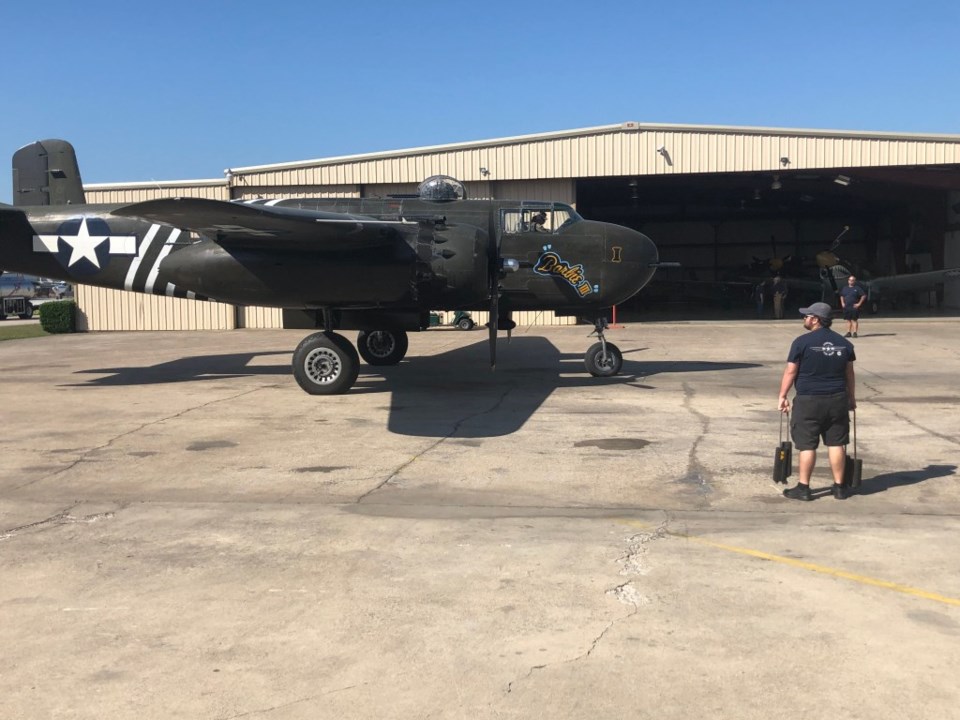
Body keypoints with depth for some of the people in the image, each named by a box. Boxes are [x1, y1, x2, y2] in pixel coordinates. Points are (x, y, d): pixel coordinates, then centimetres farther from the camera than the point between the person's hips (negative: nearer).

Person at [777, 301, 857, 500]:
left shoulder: (802, 342, -10)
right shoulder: (844, 343, 6)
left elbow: (790, 372, -8)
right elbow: (849, 373, 13)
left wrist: (782, 396, 1)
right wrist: (852, 398, 23)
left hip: (809, 401, -4)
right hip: (838, 400, 4)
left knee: (807, 445, 1)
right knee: (836, 443, 9)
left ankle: (803, 487, 5)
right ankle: (839, 487, 15)